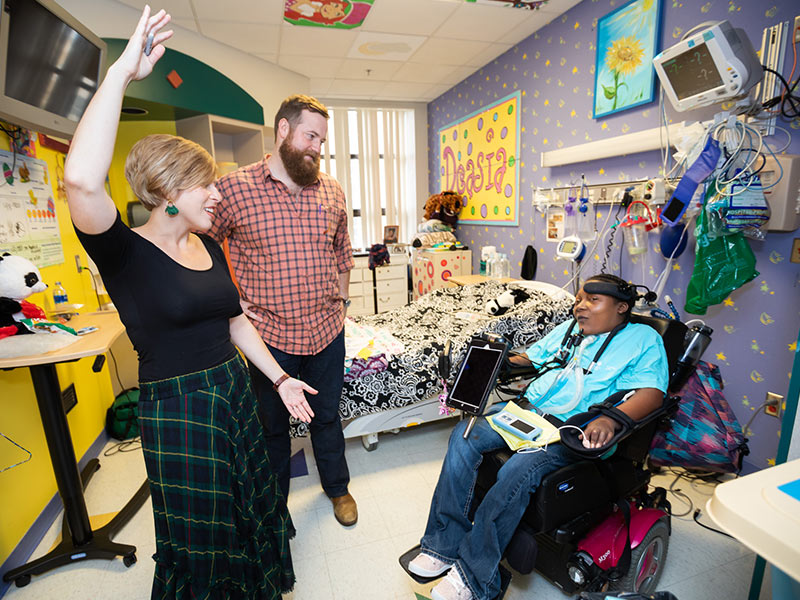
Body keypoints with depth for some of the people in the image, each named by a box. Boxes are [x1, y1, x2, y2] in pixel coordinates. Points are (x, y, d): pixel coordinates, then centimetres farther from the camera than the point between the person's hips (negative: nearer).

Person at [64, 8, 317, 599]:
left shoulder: (210, 246, 5)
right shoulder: (125, 253, -13)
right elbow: (82, 180, -34)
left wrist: (279, 378, 5)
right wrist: (122, 72, -27)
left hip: (235, 390, 6)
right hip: (176, 408, -6)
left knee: (250, 509, 24)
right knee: (199, 537, 15)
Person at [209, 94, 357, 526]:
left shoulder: (331, 190, 4)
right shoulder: (234, 188, -8)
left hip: (327, 331, 3)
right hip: (268, 334, -2)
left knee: (327, 417, 21)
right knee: (272, 425, 18)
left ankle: (337, 487, 45)